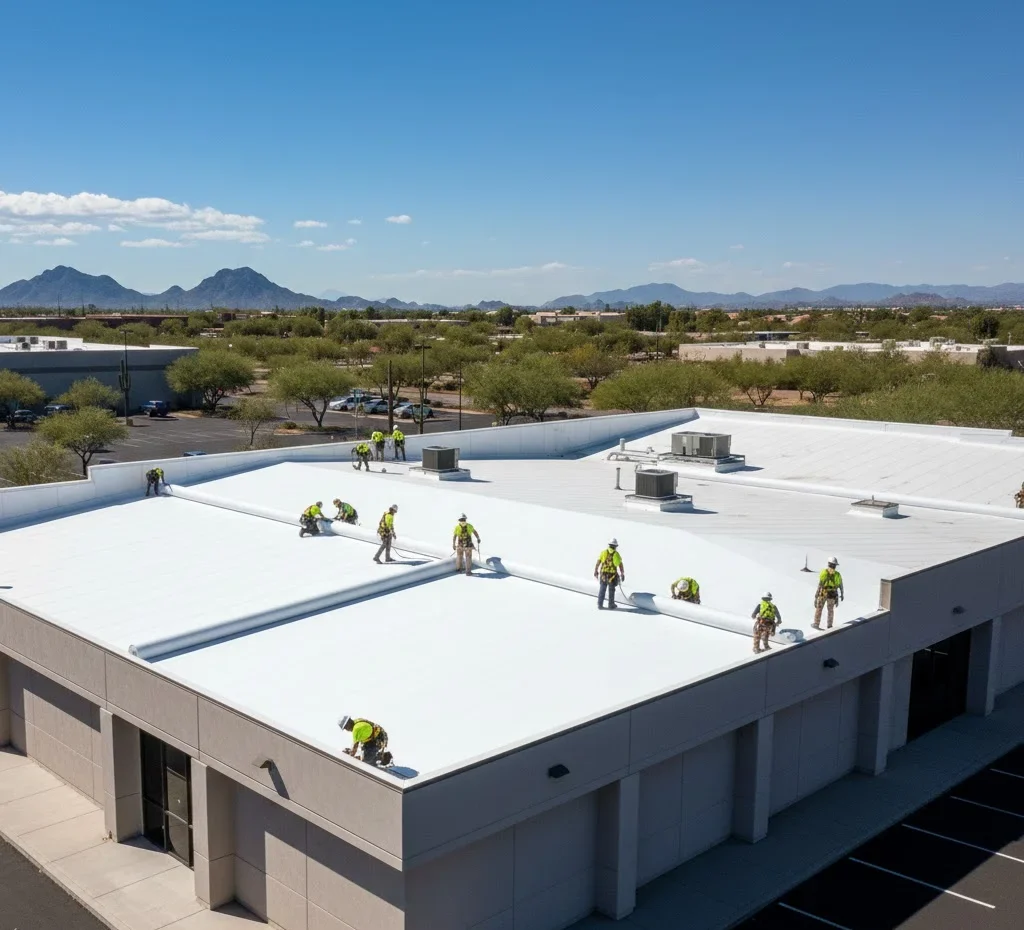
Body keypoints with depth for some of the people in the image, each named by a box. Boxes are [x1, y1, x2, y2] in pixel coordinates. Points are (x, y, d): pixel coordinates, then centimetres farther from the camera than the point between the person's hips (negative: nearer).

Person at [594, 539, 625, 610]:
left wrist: (595, 571, 11)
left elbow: (598, 563, 0)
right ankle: (611, 605, 19)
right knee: (611, 591, 12)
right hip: (612, 575, -1)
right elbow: (621, 566, -2)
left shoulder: (604, 552, 1)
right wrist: (622, 574, 9)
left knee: (602, 590, 9)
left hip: (603, 574, 1)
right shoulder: (616, 554, -2)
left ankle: (600, 605, 9)